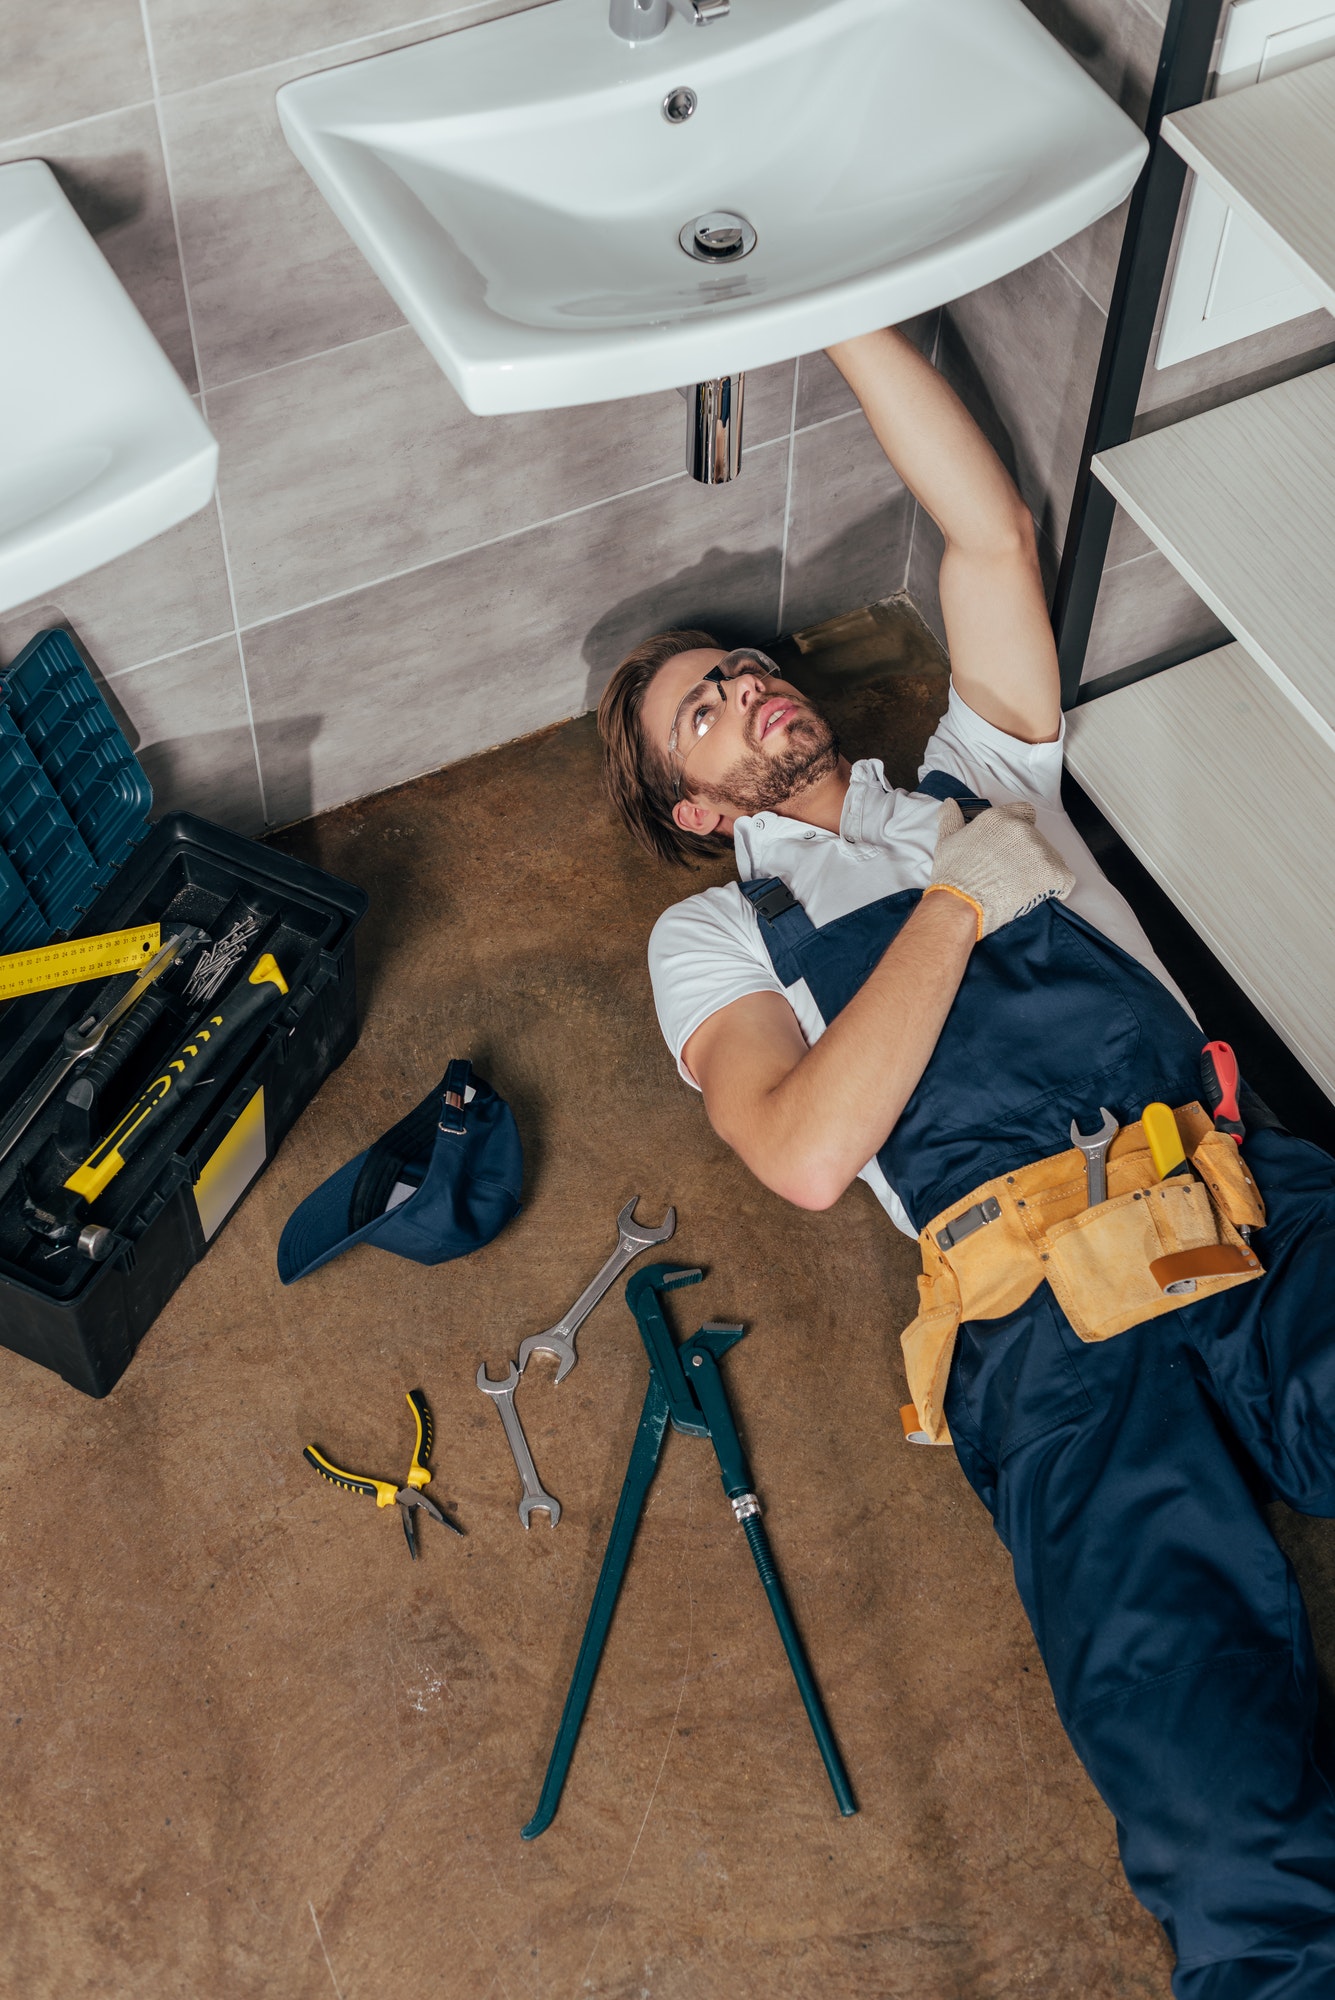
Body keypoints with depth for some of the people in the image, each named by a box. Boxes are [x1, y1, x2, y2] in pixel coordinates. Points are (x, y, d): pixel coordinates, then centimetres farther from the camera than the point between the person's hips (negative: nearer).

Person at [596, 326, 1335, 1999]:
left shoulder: (976, 781, 32)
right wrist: (961, 905, 5)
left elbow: (991, 534, 23)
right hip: (1052, 1312, -3)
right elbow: (808, 1154, 1)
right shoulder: (715, 934, 20)